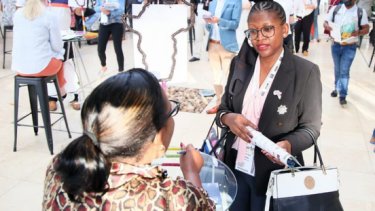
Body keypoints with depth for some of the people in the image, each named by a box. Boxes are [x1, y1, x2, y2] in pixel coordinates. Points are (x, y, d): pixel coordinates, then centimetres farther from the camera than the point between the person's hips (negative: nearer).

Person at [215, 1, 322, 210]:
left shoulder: (306, 71, -13)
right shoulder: (239, 63, -2)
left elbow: (311, 127, -8)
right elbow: (223, 108, 5)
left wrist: (289, 145, -28)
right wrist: (227, 118, -18)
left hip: (274, 173, -3)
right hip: (235, 166, 4)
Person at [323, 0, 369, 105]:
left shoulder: (361, 12, -5)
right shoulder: (335, 8, 1)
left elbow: (366, 28, -3)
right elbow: (325, 23, 4)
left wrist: (358, 32, -25)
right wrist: (327, 26, -20)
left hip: (350, 47, -3)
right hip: (336, 45, 3)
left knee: (344, 71, -6)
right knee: (337, 69, 17)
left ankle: (342, 95, 1)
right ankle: (337, 88, 36)